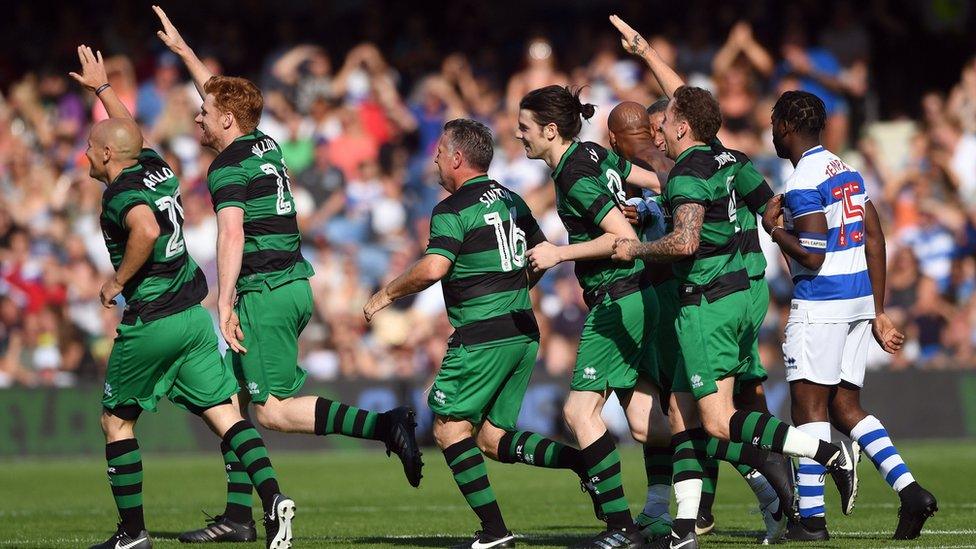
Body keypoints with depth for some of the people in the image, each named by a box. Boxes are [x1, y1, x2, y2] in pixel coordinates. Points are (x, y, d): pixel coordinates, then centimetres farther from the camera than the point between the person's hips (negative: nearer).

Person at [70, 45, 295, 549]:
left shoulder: (120, 194, -15)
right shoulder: (157, 167, 8)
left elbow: (147, 229, -38)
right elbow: (131, 130, 31)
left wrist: (118, 282, -24)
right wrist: (101, 86, 44)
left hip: (149, 324, -7)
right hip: (193, 315, 7)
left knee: (117, 421, 9)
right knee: (223, 413, 2)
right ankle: (271, 496, -18)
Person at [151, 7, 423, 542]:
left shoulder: (228, 168, -11)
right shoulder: (265, 145, 14)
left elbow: (232, 236, -23)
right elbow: (220, 93, 31)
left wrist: (225, 304, -28)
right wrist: (181, 48, 39)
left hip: (264, 293, -9)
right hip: (294, 283, 9)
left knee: (274, 410, -10)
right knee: (237, 396, 11)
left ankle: (383, 424, -21)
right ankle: (236, 516, 10)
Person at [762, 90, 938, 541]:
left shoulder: (802, 184, -13)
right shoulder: (847, 171, 14)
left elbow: (812, 256, -20)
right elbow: (875, 242, 15)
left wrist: (773, 229, -3)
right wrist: (878, 314, 18)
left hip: (820, 303, -9)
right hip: (860, 298, 9)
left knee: (809, 405, -3)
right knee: (845, 407, 11)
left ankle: (811, 517, -3)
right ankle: (909, 490, -2)